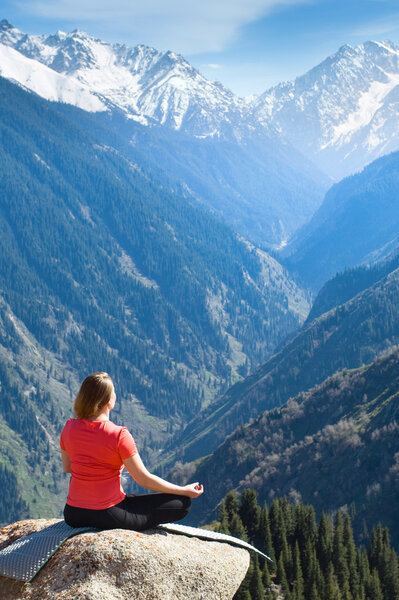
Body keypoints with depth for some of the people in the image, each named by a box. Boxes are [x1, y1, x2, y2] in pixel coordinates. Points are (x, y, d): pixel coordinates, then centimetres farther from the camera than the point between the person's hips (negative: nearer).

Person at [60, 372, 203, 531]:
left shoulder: (69, 428, -3)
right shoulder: (119, 435, -18)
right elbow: (144, 479, -11)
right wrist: (184, 491, 0)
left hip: (73, 515, 6)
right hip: (108, 516, -6)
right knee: (182, 504, 0)